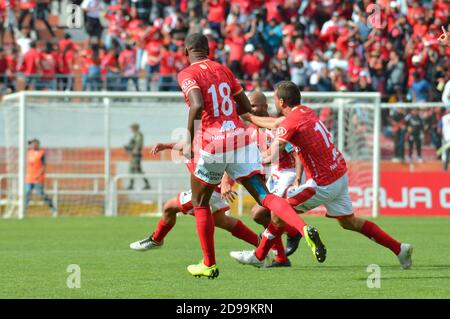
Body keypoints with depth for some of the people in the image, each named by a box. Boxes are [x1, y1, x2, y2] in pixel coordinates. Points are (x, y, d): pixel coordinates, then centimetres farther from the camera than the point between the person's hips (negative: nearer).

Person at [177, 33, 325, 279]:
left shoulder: (187, 74, -2)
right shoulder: (223, 70, 17)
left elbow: (197, 105, -21)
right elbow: (246, 107, 20)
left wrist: (189, 140, -14)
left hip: (211, 142, -4)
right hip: (239, 137, 4)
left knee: (200, 203, 16)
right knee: (264, 196, -4)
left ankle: (209, 265, 17)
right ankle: (305, 229, -28)